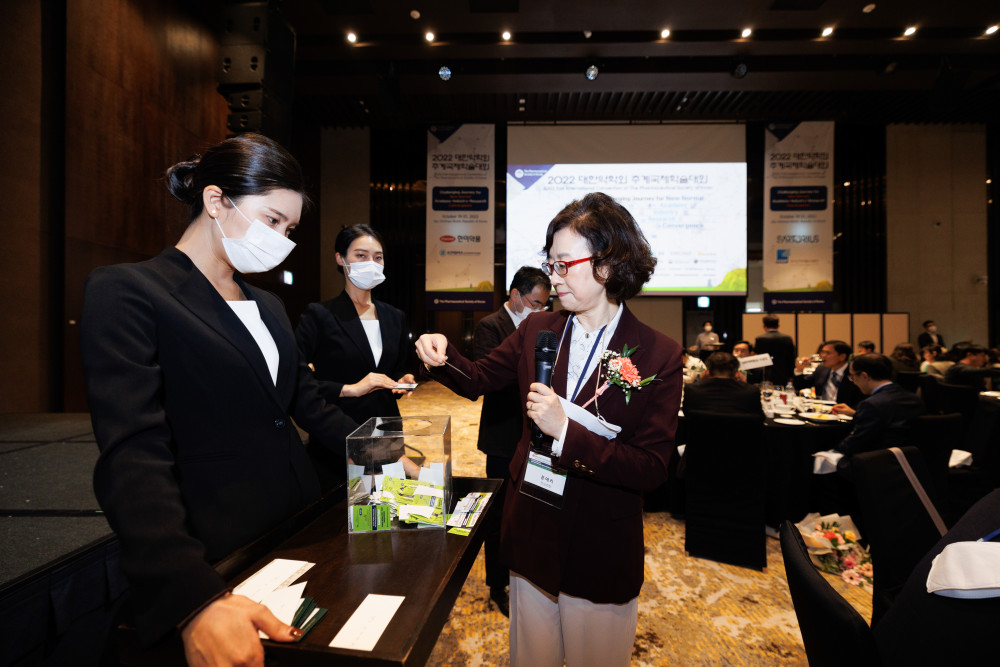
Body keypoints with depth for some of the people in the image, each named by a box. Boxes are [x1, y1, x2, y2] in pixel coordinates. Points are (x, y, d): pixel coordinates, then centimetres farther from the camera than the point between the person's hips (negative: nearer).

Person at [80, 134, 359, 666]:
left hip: (300, 532, 7)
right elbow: (134, 459, -22)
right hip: (217, 558, -7)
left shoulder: (268, 306, 12)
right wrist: (196, 601, -31)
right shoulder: (125, 292, -12)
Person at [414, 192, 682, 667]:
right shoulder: (537, 330, -3)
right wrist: (442, 357, -11)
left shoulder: (658, 356, -16)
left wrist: (566, 431, -28)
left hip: (601, 556, -3)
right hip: (531, 539, 4)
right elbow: (479, 379, 9)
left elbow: (651, 470, -18)